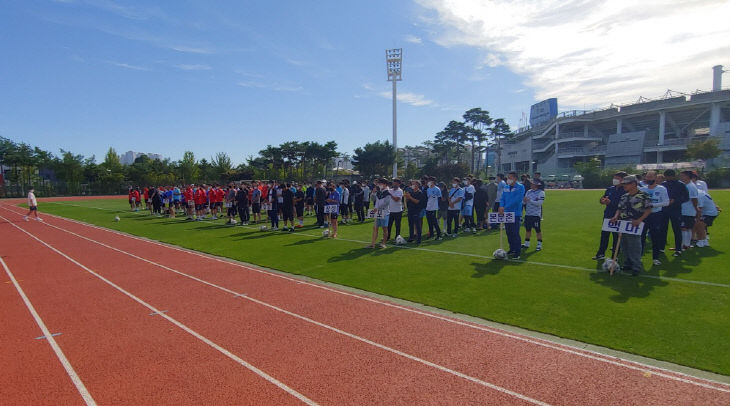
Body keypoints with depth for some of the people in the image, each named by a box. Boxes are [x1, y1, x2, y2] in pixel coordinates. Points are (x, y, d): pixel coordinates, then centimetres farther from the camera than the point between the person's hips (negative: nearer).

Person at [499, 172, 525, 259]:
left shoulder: (520, 187, -7)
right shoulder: (506, 188, 13)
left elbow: (517, 200, -17)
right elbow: (502, 199, 10)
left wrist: (505, 208, -19)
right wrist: (501, 206, -11)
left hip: (516, 213, -6)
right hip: (506, 213, 6)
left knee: (515, 233, -8)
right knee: (508, 233, 12)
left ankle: (517, 253, -3)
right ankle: (512, 249, 24)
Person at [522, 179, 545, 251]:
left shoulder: (541, 192, -7)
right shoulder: (528, 192, 11)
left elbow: (539, 203, -17)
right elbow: (524, 202, 10)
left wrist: (529, 200, -22)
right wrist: (524, 201, -13)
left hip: (536, 214, -6)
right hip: (528, 213, 6)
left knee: (538, 230, 1)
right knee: (527, 229, 11)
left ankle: (539, 245, 11)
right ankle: (527, 244, 20)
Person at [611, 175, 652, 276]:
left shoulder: (643, 196, -7)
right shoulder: (624, 197, 13)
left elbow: (648, 210, -9)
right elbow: (619, 208, 19)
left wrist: (639, 220, -20)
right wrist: (616, 216, -1)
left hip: (634, 226, -7)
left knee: (634, 247, -5)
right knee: (624, 246, 13)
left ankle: (636, 267, 3)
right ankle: (627, 264, 25)